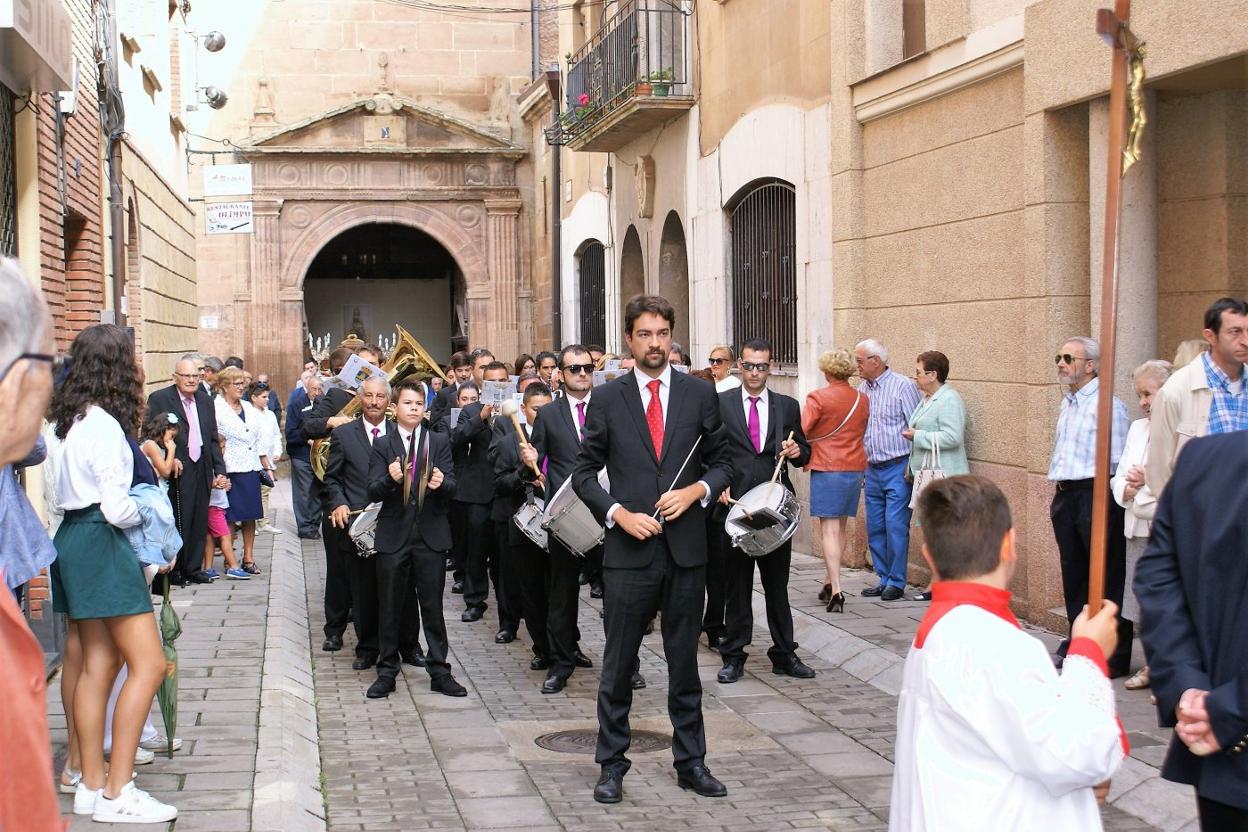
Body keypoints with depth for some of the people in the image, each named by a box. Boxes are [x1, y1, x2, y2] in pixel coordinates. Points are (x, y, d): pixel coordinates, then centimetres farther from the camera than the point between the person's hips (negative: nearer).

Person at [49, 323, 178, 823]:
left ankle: (92, 783, 16)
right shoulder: (104, 425, -17)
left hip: (74, 538, 10)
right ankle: (117, 792, -7)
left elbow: (63, 488, 13)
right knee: (149, 664, -7)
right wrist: (139, 514, 2)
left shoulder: (73, 419, 11)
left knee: (98, 663, 12)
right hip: (102, 544, -10)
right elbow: (116, 507, -18)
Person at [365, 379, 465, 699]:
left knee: (432, 606, 4)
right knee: (389, 607, 6)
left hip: (430, 535, 0)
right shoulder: (382, 445, 3)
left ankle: (439, 672, 10)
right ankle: (387, 671, 15)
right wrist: (391, 479, -27)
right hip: (393, 536, 0)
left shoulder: (439, 442, 7)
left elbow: (452, 488, -1)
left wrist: (441, 483, -24)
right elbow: (373, 492, -6)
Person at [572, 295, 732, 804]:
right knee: (618, 666, 6)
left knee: (684, 663, 11)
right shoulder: (607, 399, 2)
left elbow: (722, 464, 10)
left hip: (686, 550, 1)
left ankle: (691, 762, 21)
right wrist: (618, 513, -11)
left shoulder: (700, 395, 5)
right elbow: (584, 472, 3)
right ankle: (612, 765, 16)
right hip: (629, 551, -1)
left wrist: (696, 491, -10)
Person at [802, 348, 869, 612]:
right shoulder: (863, 400, 6)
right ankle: (829, 583, 24)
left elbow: (801, 432, -12)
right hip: (855, 468, 6)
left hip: (827, 469, -6)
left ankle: (836, 591, -12)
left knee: (829, 530, -4)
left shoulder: (818, 398, -10)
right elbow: (863, 433, 14)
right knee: (840, 528, 16)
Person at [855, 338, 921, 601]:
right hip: (872, 470, 7)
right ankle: (884, 579, 20)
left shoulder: (903, 386, -8)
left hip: (897, 469, -6)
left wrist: (912, 466, -12)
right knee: (875, 528, 10)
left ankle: (896, 583, 2)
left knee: (896, 527, -6)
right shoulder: (862, 390, 10)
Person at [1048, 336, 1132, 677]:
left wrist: (1111, 496, -14)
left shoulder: (1106, 404, -12)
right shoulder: (1067, 403, 15)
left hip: (1095, 495, -9)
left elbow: (1117, 462, -12)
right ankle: (1077, 646, 25)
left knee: (1108, 578, -2)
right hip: (1067, 496, 9)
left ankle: (1116, 657, 4)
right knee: (1073, 575, 14)